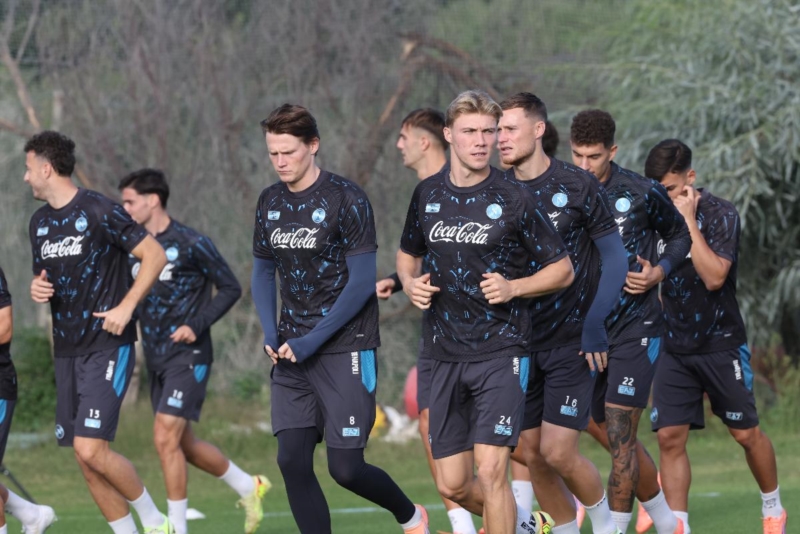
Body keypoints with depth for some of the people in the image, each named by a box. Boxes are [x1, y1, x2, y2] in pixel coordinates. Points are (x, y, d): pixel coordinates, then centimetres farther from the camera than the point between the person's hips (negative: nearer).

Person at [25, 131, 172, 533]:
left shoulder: (99, 211, -11)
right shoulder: (40, 221, 13)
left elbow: (155, 255, -10)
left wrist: (125, 307, -17)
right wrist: (37, 288, 1)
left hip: (107, 346, -8)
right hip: (66, 350, 8)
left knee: (91, 449, -17)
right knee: (85, 460, 4)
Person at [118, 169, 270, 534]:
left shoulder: (191, 244, -11)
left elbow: (230, 288, -6)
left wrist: (196, 325, -16)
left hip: (188, 356, -8)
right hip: (155, 360, 8)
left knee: (166, 437, -15)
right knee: (183, 444, 13)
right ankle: (250, 487, 32)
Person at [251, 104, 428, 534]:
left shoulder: (346, 199, -10)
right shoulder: (270, 203, 8)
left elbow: (362, 282, -12)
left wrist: (310, 342, -15)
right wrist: (271, 334, 0)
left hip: (345, 350, -6)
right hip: (292, 352, 6)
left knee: (345, 467, -6)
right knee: (292, 462, -5)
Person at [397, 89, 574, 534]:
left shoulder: (514, 200, -6)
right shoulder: (427, 195, 7)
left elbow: (563, 270, 0)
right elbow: (408, 254, 24)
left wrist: (513, 287, -16)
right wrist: (411, 283, 2)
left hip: (501, 351, -5)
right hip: (446, 355, 5)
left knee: (491, 470, -15)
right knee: (453, 485, 6)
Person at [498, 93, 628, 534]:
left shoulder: (577, 186, -7)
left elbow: (615, 257, -3)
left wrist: (595, 324, -12)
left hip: (572, 343, -4)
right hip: (520, 343, 4)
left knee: (558, 452, -11)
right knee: (532, 455, 3)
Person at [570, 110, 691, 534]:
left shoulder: (643, 194, -7)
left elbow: (679, 236, 9)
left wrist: (659, 272, -8)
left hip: (635, 328, -4)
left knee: (619, 438, -11)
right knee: (616, 439, 11)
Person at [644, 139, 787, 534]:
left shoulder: (720, 214, -13)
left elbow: (714, 276, -26)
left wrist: (689, 221, -25)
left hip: (720, 342, -4)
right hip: (674, 346, 4)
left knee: (746, 433, 5)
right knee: (670, 436, -7)